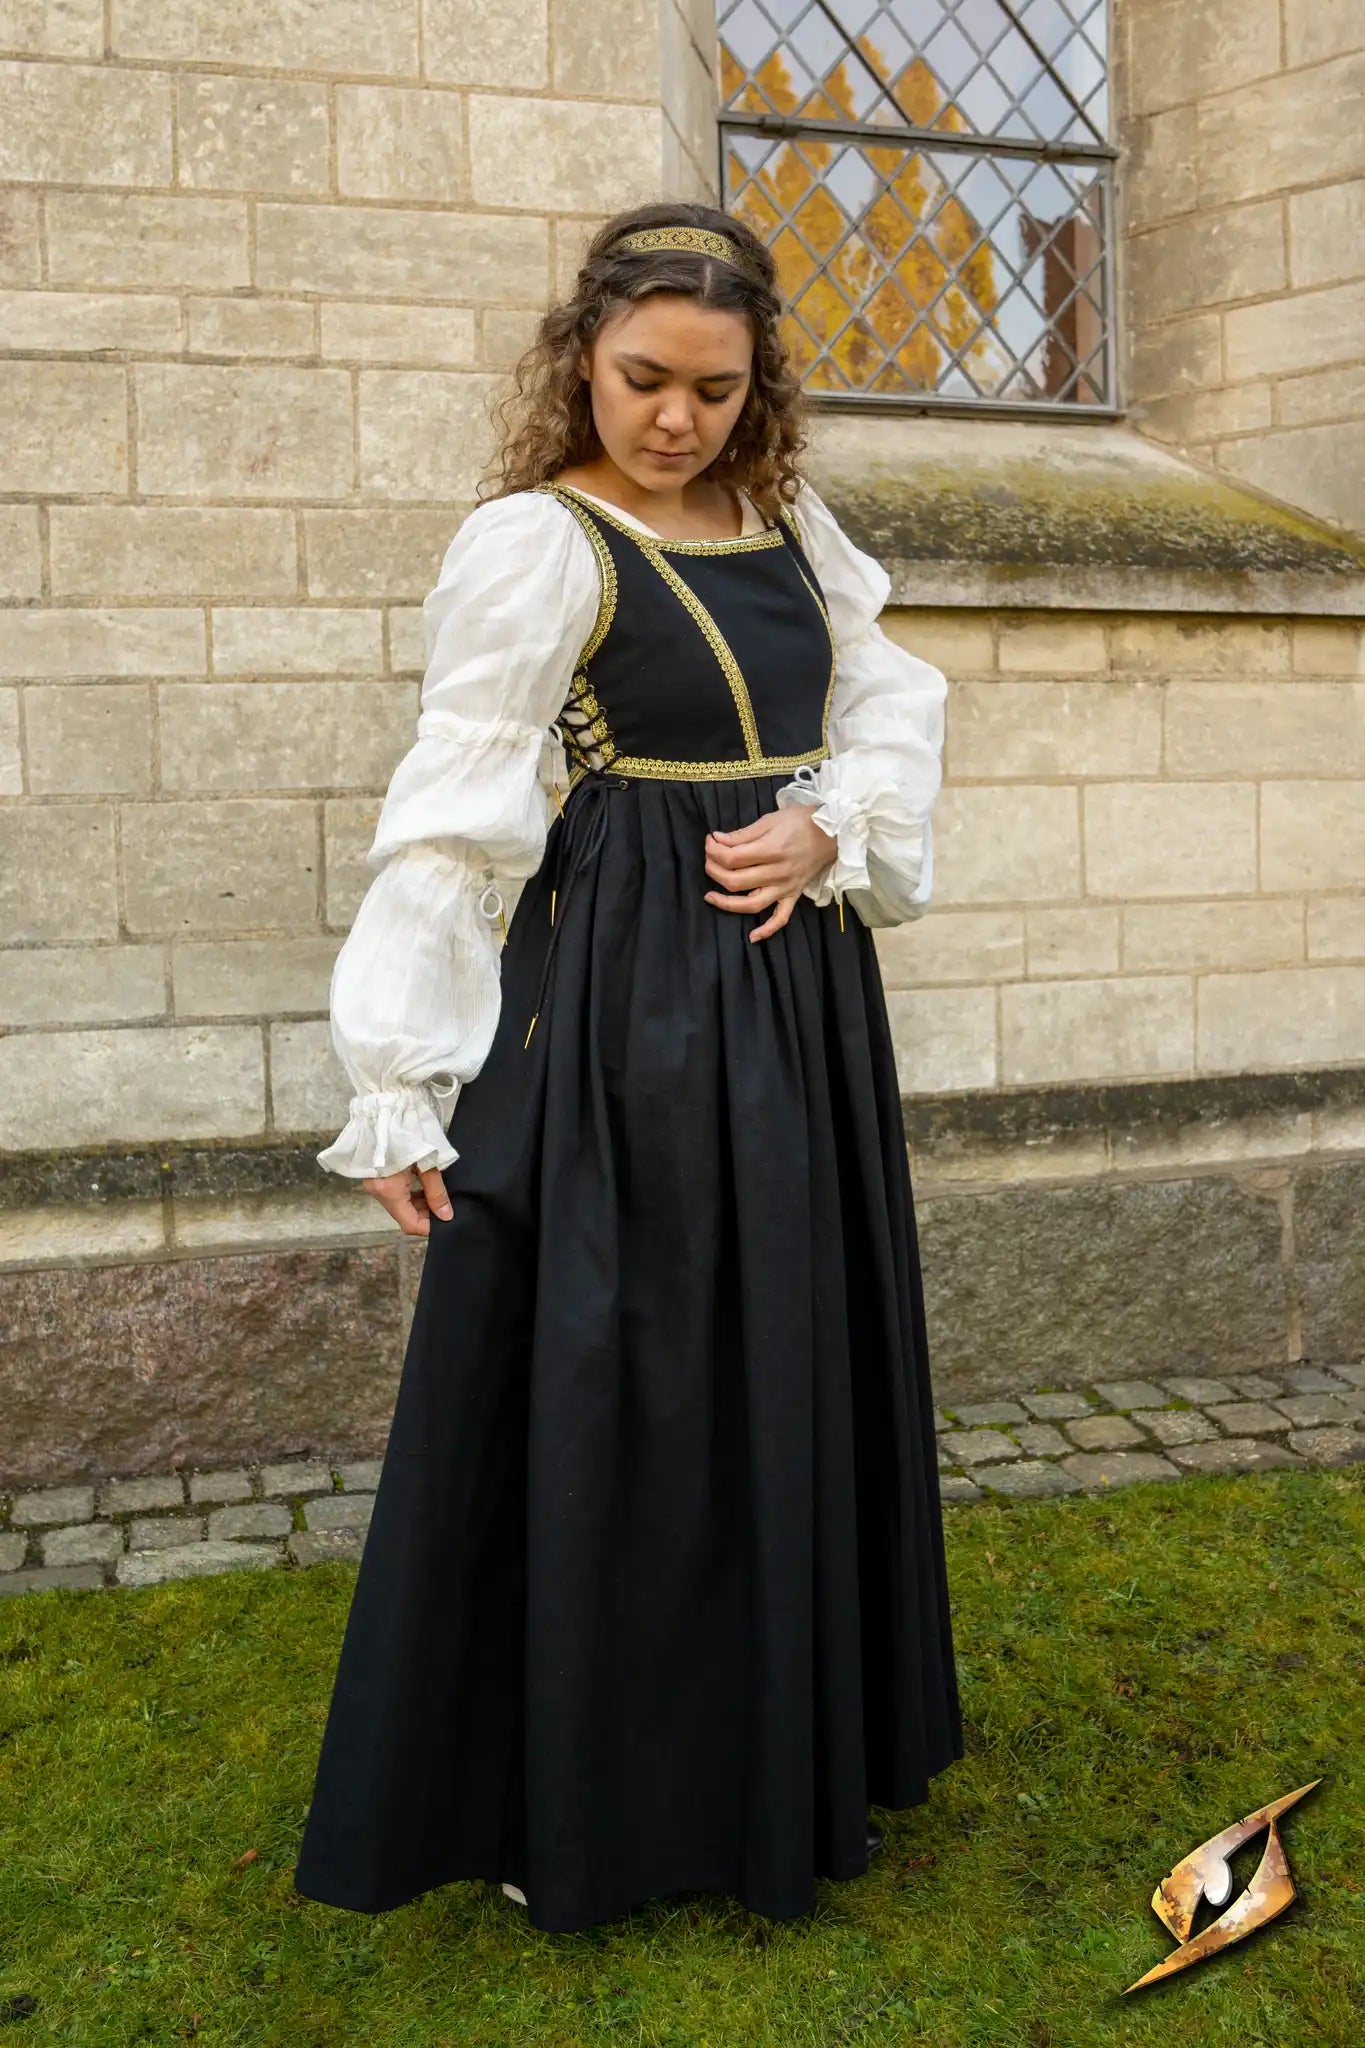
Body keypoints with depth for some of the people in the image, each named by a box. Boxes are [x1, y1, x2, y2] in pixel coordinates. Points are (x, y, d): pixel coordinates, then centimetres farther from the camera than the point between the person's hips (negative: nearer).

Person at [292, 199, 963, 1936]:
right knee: (604, 1388, 2)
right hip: (621, 1007, -6)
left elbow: (895, 705, 17)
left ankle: (782, 1760, 34)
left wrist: (834, 832, -6)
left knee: (793, 1376, 14)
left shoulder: (793, 527, 11)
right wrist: (404, 1089, -14)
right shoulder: (532, 544, -7)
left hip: (800, 997, 7)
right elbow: (452, 818, -12)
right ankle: (578, 1807, 22)